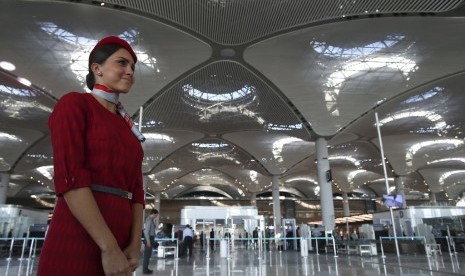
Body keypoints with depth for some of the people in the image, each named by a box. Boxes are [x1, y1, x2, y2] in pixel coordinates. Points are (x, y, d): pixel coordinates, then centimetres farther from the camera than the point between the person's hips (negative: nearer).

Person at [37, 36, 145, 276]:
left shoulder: (127, 128, 16)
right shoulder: (74, 103, -3)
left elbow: (135, 189, 11)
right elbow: (69, 177, -15)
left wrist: (135, 243, -2)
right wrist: (109, 247, -18)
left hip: (120, 244, 7)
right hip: (77, 242, -7)